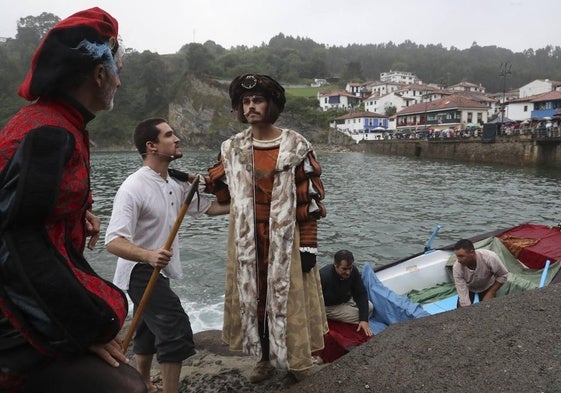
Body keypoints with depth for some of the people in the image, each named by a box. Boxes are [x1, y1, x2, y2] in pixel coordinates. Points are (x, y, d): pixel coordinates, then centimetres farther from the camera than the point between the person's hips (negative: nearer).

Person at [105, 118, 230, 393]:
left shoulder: (176, 183, 1)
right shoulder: (133, 188, -24)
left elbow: (207, 207, 10)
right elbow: (114, 242, -30)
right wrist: (149, 255, -47)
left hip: (158, 270, 9)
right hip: (140, 271, -9)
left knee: (150, 331, 22)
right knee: (177, 330, -16)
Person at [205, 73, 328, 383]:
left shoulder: (296, 146, -5)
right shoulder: (232, 148, 6)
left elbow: (310, 199, -6)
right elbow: (222, 189, 12)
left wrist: (308, 244, -9)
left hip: (285, 237, -3)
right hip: (246, 239, 4)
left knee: (288, 294, 5)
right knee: (252, 294, 11)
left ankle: (296, 357, 27)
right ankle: (265, 356, 29)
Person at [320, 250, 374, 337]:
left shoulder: (353, 271, -19)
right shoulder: (324, 276, -35)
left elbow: (361, 294, -15)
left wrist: (364, 320, -23)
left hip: (346, 299, 6)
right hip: (329, 307, -6)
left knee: (369, 306, -8)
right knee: (358, 315, -17)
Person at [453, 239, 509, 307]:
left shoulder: (489, 257, -39)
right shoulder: (457, 268, -36)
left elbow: (503, 275, -20)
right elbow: (463, 296, -32)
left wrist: (491, 293, -22)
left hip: (487, 287, 0)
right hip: (468, 288, 0)